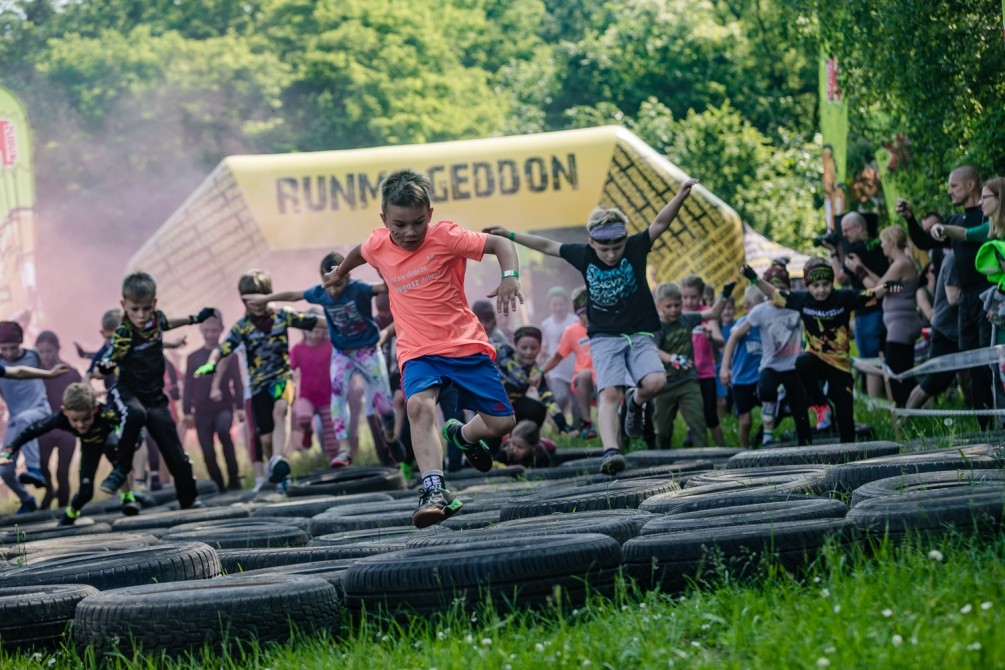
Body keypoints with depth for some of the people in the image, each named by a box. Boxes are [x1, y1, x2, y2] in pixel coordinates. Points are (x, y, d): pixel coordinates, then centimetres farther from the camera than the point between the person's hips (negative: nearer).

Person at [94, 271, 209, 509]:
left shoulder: (156, 318, -3)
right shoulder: (123, 333, -20)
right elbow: (108, 363, -28)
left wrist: (195, 319, 32)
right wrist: (105, 367, -51)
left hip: (155, 397, 5)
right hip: (126, 392, -5)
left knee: (176, 454, 4)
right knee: (135, 414, -41)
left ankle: (189, 501, 22)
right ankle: (121, 468, -23)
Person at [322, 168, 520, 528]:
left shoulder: (445, 237, -13)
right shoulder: (378, 246, -1)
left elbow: (501, 244, -11)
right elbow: (358, 252, 24)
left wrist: (510, 277, -29)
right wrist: (340, 272, 43)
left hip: (465, 343, -1)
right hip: (418, 350, 1)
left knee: (502, 422, -1)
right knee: (419, 405, -31)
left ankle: (463, 435, 35)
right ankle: (434, 489, -40)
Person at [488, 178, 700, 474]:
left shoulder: (635, 248, -5)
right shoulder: (583, 255, 0)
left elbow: (660, 223, -17)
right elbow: (547, 245, 13)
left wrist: (681, 196, -33)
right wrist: (510, 235, 19)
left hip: (639, 335, 0)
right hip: (604, 338, 0)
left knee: (656, 382, -23)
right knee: (610, 393, -21)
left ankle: (635, 402, 12)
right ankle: (611, 451, -34)